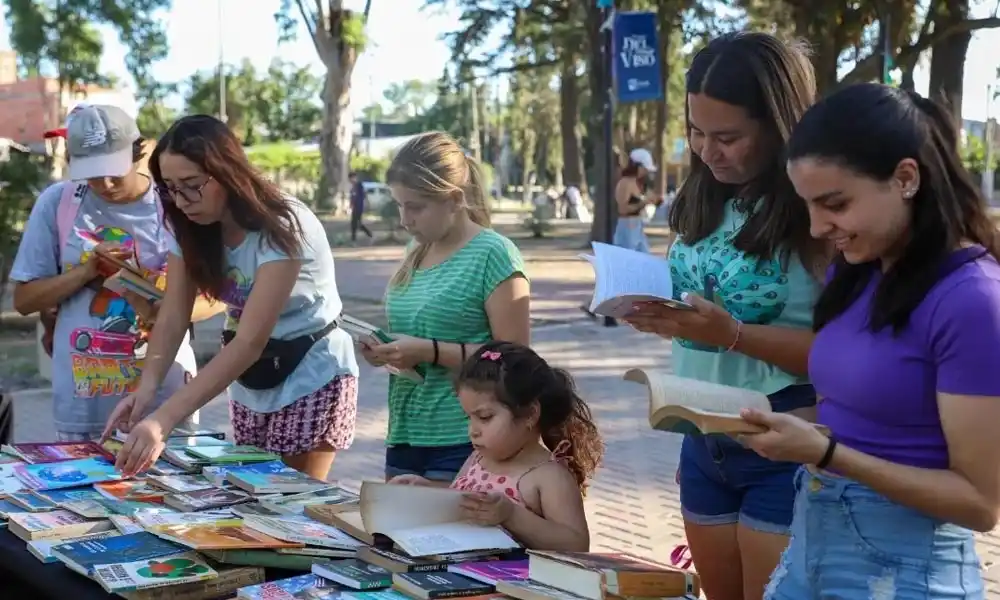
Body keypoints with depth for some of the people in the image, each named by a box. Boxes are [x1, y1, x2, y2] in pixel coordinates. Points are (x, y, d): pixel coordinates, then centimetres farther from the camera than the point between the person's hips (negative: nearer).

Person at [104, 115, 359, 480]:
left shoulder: (282, 228, -28)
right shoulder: (191, 229, -6)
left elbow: (251, 341, -35)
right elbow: (172, 319, -10)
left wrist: (163, 420, -43)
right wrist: (146, 387, -31)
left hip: (310, 379, -6)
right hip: (250, 384, 6)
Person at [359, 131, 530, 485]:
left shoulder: (493, 254, -11)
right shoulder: (416, 252, 10)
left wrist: (431, 352, -20)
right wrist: (385, 350, 3)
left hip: (463, 443, -7)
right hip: (405, 435, 7)